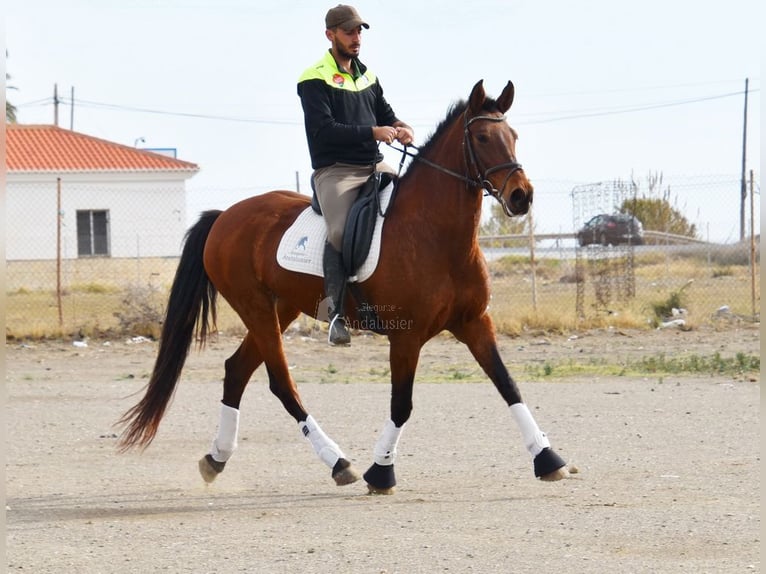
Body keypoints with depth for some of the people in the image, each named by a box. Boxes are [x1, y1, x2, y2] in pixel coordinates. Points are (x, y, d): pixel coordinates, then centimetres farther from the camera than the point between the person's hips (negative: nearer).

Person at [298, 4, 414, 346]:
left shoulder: (367, 76, 17)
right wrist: (373, 132, -23)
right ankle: (336, 311, -26)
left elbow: (385, 114, 20)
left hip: (374, 165, 7)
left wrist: (399, 127, -5)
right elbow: (324, 129, -16)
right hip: (335, 170, -7)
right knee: (341, 232, -29)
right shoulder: (315, 80, -5)